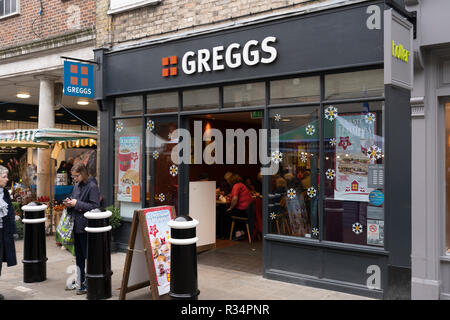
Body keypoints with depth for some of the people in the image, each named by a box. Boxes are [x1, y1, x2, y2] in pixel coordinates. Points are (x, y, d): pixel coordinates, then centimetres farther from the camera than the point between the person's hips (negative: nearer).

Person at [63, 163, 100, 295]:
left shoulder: (92, 187, -12)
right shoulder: (76, 186, 12)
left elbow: (95, 206, -18)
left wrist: (77, 204, -18)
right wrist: (69, 204, 1)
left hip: (86, 227, -8)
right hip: (76, 226, 8)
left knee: (88, 255, -2)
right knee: (79, 256, 16)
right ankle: (81, 280, 28)